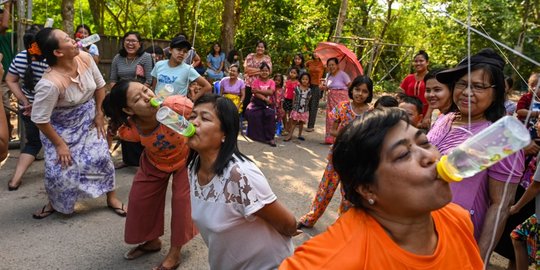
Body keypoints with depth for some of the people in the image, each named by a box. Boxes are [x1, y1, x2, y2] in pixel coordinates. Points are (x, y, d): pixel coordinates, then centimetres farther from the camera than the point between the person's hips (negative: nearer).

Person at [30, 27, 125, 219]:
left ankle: (112, 198, 19)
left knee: (101, 158, -1)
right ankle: (54, 202, 28)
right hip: (61, 128, -4)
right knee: (60, 169, -4)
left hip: (88, 122, 4)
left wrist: (99, 113, -2)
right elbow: (40, 120, -26)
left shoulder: (85, 58, -19)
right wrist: (60, 144, -17)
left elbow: (100, 85, -1)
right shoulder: (50, 83, -35)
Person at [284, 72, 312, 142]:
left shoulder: (309, 90, 0)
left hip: (304, 109, 2)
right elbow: (294, 98, 0)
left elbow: (308, 100, 4)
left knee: (301, 122, 11)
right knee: (294, 122, 0)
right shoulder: (297, 88, -4)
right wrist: (293, 106, -1)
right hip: (296, 108, -2)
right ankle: (290, 135, 3)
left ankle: (300, 135, 24)